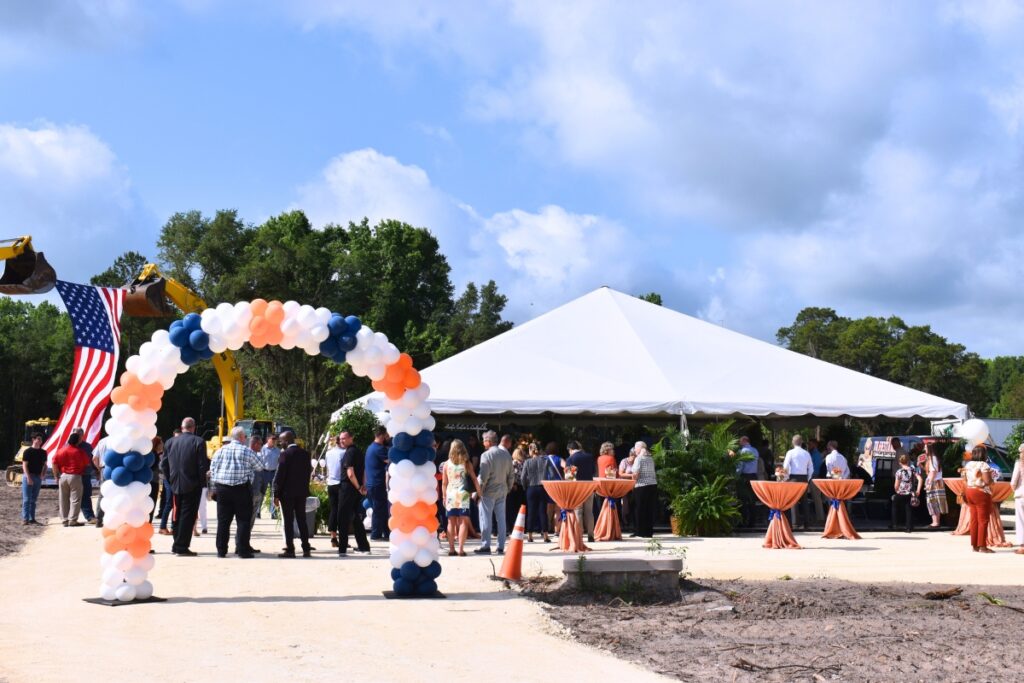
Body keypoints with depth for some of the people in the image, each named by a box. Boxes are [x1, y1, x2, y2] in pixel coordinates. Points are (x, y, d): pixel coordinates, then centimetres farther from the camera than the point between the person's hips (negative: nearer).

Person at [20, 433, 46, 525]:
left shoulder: (43, 452, 10)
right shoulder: (28, 451, -6)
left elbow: (44, 465, 18)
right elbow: (24, 465, -10)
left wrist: (42, 475, 2)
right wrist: (28, 477, -18)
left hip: (38, 477, 6)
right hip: (28, 476, -5)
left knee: (34, 499, 9)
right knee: (26, 499, -7)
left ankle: (32, 518, 13)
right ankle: (25, 519, -7)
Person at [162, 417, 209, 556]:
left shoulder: (170, 442, 4)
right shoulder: (198, 442, -10)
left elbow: (165, 464, 7)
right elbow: (203, 465, -13)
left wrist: (170, 480, 16)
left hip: (176, 485, 5)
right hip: (192, 486, -5)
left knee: (178, 515, 17)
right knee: (188, 516, -1)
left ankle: (177, 545, 23)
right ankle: (182, 547, -3)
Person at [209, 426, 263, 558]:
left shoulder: (220, 450, 7)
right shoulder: (247, 451, -4)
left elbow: (212, 469, 9)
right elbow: (260, 466, 5)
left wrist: (214, 487, 15)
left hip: (222, 488, 4)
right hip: (242, 488, -4)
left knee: (223, 520, 8)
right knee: (243, 520, 2)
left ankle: (221, 550, 9)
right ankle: (243, 550, -2)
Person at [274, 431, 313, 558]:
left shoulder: (286, 454, -12)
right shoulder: (305, 453, 6)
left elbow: (280, 475, -13)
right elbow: (309, 472, 9)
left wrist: (276, 495, -9)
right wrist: (305, 487, 15)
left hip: (287, 492, -6)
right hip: (302, 492, 6)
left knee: (289, 521, -1)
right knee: (302, 520, 10)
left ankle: (290, 550, 0)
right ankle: (306, 549, 10)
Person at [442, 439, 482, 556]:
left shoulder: (446, 464, 4)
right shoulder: (467, 463, 1)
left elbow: (444, 483, 6)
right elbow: (474, 480, -1)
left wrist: (444, 497, 15)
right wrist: (479, 492, 6)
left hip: (450, 495, 2)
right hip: (463, 495, -2)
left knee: (451, 522, 7)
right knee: (463, 522, -1)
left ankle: (451, 548, 6)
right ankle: (461, 549, -7)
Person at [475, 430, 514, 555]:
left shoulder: (486, 455, -14)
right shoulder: (507, 454, 6)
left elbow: (483, 476, -16)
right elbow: (510, 475, 10)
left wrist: (478, 491, -8)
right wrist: (508, 488, 18)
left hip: (488, 492, -6)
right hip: (502, 491, 6)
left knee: (486, 519, 1)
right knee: (501, 519, 8)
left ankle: (485, 546, 2)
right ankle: (501, 547, 9)